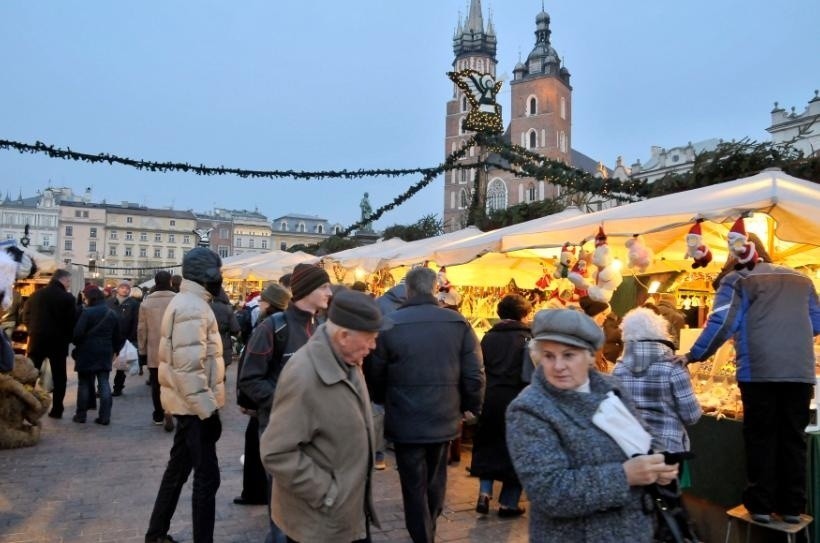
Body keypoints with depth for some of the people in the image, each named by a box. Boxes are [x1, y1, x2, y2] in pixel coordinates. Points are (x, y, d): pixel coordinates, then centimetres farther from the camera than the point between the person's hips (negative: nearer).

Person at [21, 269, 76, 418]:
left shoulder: (36, 294, 4)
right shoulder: (67, 298, -10)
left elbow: (26, 316, 9)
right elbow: (72, 322, -10)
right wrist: (68, 338, 5)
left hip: (37, 340, 3)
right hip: (58, 342, -3)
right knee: (59, 376, 6)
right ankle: (57, 410, 7)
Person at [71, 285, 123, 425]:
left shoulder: (87, 312, -11)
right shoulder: (112, 314, 9)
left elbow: (78, 333, -16)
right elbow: (117, 336, 13)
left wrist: (77, 345, 3)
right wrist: (114, 350, 20)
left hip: (87, 352, -5)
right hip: (105, 353, 5)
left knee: (84, 383, 7)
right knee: (104, 384, 5)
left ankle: (81, 415, 13)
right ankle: (105, 416, 4)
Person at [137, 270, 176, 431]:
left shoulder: (147, 302, -3)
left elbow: (141, 329, 1)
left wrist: (142, 350, 11)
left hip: (154, 351, 1)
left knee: (156, 384, 13)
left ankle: (158, 415, 22)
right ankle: (168, 409, -12)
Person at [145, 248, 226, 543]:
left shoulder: (188, 302, 14)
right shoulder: (192, 307, -20)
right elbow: (189, 368, -26)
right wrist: (208, 409, -23)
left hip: (188, 404, 11)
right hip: (196, 406, -11)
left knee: (178, 468, 20)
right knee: (207, 477, -2)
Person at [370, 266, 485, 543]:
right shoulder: (459, 322, -7)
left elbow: (376, 374, -5)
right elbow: (474, 373, -7)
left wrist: (382, 402, 15)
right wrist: (470, 407, 10)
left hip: (405, 421, -3)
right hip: (444, 418, 4)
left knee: (414, 487, 10)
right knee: (435, 482, 23)